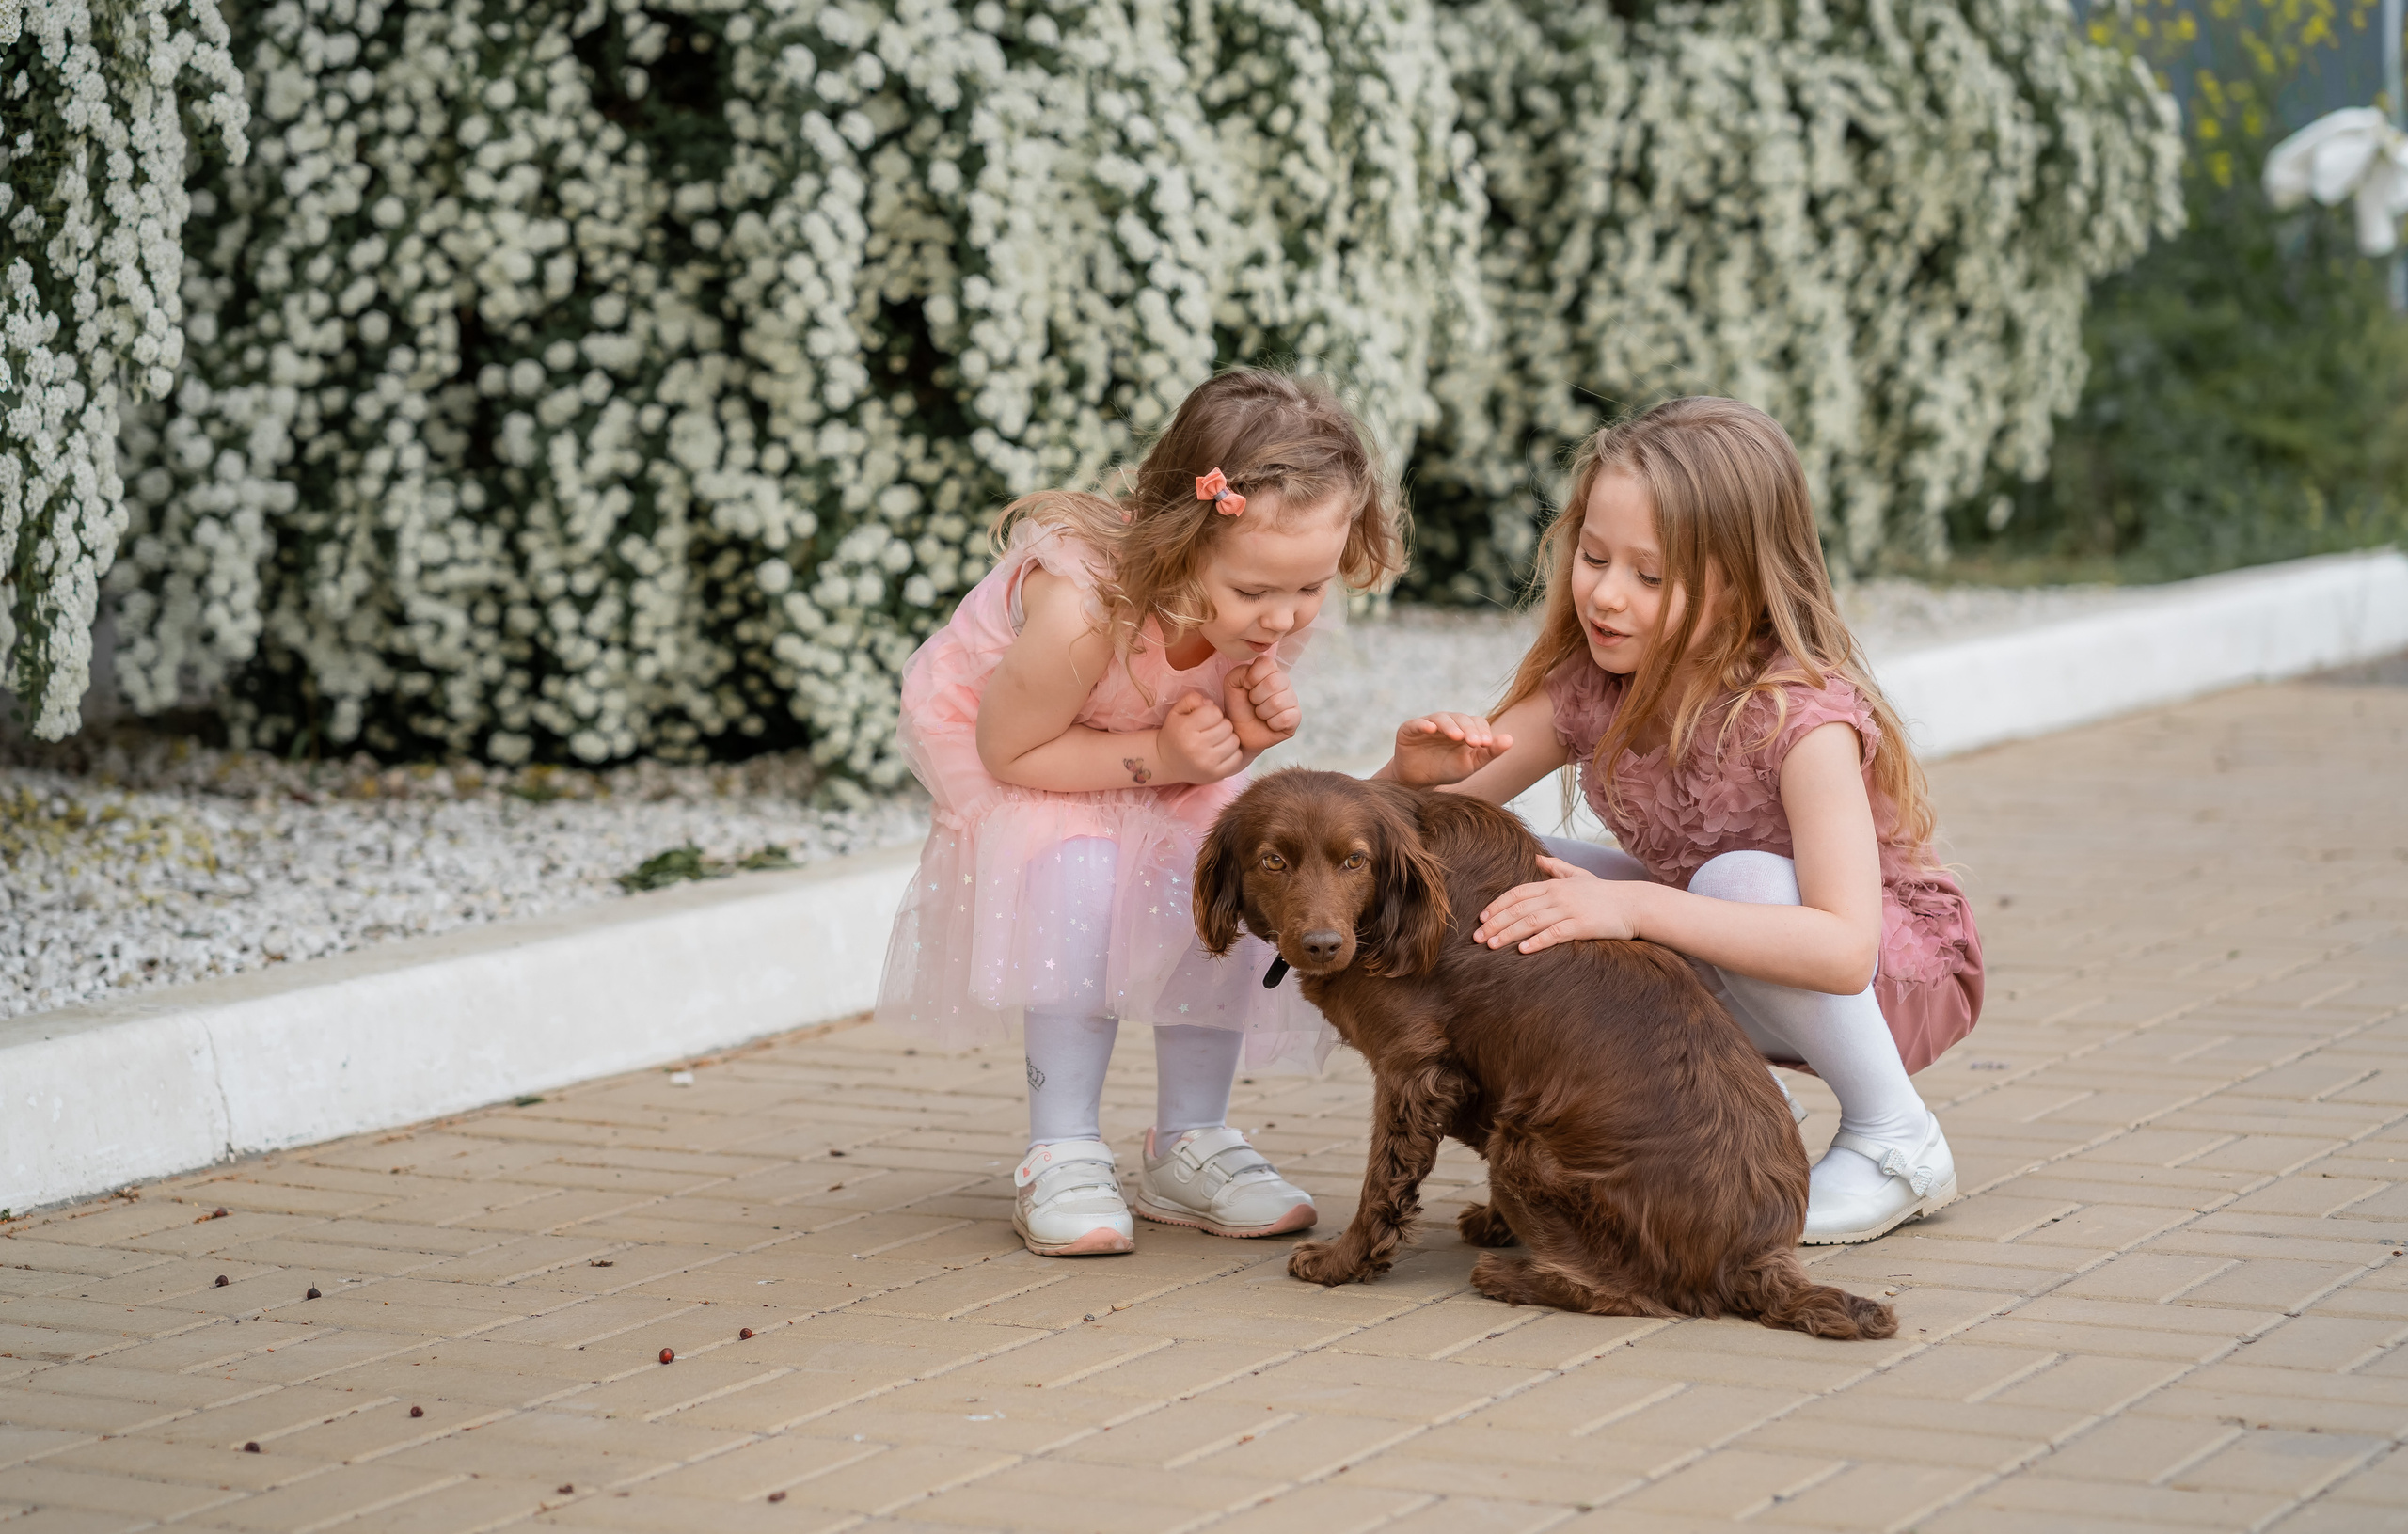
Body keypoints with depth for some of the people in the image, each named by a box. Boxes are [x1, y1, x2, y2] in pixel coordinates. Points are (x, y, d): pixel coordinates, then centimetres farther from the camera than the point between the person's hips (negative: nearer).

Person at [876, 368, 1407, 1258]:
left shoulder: (1274, 611, -25)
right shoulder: (1082, 608, -44)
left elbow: (1212, 750, -6)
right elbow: (1011, 750, -27)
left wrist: (1246, 733, -29)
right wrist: (1157, 757, -35)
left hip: (1147, 752, 5)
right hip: (989, 743, -5)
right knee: (1083, 873, -31)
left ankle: (1188, 1143, -3)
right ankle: (1062, 1154, -20)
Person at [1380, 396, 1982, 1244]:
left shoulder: (1802, 713, -30)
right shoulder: (1583, 689, -12)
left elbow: (1844, 949, -42)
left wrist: (1633, 905, -48)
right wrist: (1415, 775, -34)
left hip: (1897, 975, -6)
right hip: (1722, 957, 6)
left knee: (1741, 878, -36)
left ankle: (1895, 1140, -14)